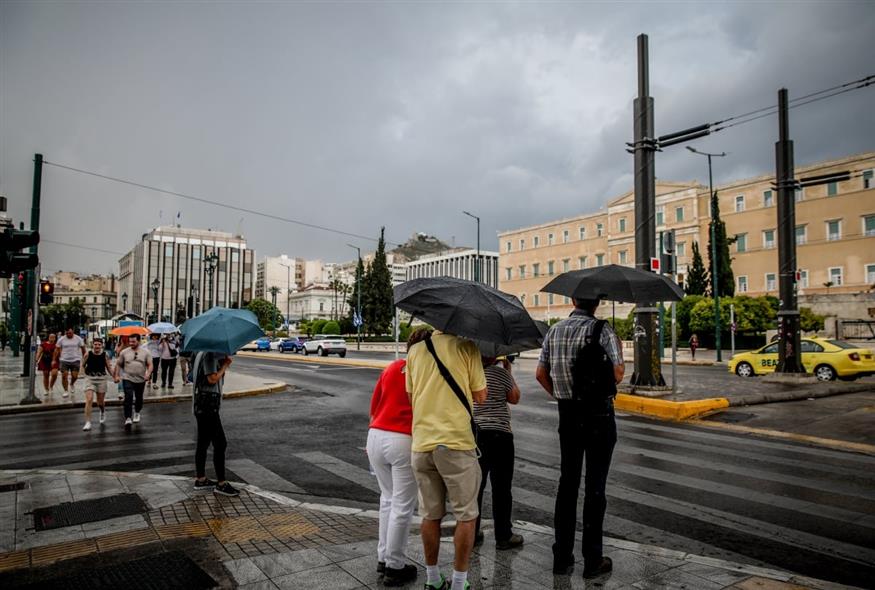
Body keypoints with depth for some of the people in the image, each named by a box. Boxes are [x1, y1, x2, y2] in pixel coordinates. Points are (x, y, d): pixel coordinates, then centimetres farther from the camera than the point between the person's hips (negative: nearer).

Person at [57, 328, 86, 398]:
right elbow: (57, 350, 6)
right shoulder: (61, 339, 2)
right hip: (64, 360, 1)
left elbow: (83, 349, 7)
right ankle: (66, 391, 9)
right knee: (64, 376, -3)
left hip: (75, 360, -1)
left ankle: (72, 384, 29)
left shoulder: (78, 339, 0)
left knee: (75, 376, -4)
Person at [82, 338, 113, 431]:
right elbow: (83, 365, 8)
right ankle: (88, 423, -9)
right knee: (88, 400, -14)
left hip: (101, 379, 1)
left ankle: (103, 412, 47)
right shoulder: (88, 354, -6)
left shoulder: (105, 355, -4)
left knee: (100, 402, 11)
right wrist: (86, 373, -2)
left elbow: (109, 367, 3)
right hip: (90, 379, -1)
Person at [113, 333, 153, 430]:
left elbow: (150, 365, -1)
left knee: (139, 398, 15)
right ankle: (128, 419, -15)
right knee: (128, 398, -15)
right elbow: (118, 364, 9)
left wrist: (148, 374, -17)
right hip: (127, 379, -1)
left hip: (140, 380, 1)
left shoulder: (145, 352, 1)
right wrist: (116, 375, 0)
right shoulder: (124, 352, 2)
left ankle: (137, 413, 40)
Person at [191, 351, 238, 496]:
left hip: (201, 406, 11)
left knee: (203, 443, 16)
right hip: (208, 406, -11)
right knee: (220, 444, -6)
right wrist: (224, 366, -10)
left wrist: (224, 364, 6)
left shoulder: (202, 353, 15)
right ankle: (221, 484, 0)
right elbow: (212, 379, -23)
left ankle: (200, 480, 24)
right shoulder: (210, 354, -16)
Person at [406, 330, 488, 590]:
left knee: (430, 515, 16)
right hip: (456, 443, -5)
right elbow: (480, 396, -2)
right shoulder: (466, 346, -7)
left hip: (421, 444, 5)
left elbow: (411, 397, 13)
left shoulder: (415, 349, 7)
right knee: (466, 517, 10)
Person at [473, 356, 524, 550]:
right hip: (498, 435, -4)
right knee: (501, 488, 6)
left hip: (472, 435, 5)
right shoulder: (501, 373, -11)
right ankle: (503, 536, 13)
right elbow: (514, 398, 3)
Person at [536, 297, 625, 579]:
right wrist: (619, 350, 4)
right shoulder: (602, 329, -10)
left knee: (567, 482, 12)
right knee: (594, 487, 4)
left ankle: (562, 557, 19)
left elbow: (540, 373, 8)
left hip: (567, 414, 4)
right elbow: (617, 374, -16)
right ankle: (592, 560, 13)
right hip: (598, 414, -4)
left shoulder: (555, 330, 6)